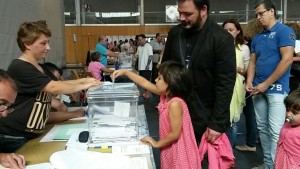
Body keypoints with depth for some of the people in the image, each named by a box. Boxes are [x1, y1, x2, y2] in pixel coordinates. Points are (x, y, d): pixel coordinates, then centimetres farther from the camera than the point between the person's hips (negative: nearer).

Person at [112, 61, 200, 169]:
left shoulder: (175, 104, -28)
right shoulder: (165, 95, -2)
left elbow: (175, 134, -26)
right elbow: (144, 83, 8)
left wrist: (157, 144, -12)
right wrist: (125, 72, 9)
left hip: (179, 151, -8)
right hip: (170, 148, 8)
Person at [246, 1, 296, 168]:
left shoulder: (284, 31, -6)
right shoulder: (257, 38, 15)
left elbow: (287, 59, -15)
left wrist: (266, 84, -14)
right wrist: (249, 82, -1)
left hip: (276, 88, -7)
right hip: (258, 89, 7)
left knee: (275, 131, -8)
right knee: (263, 128, 12)